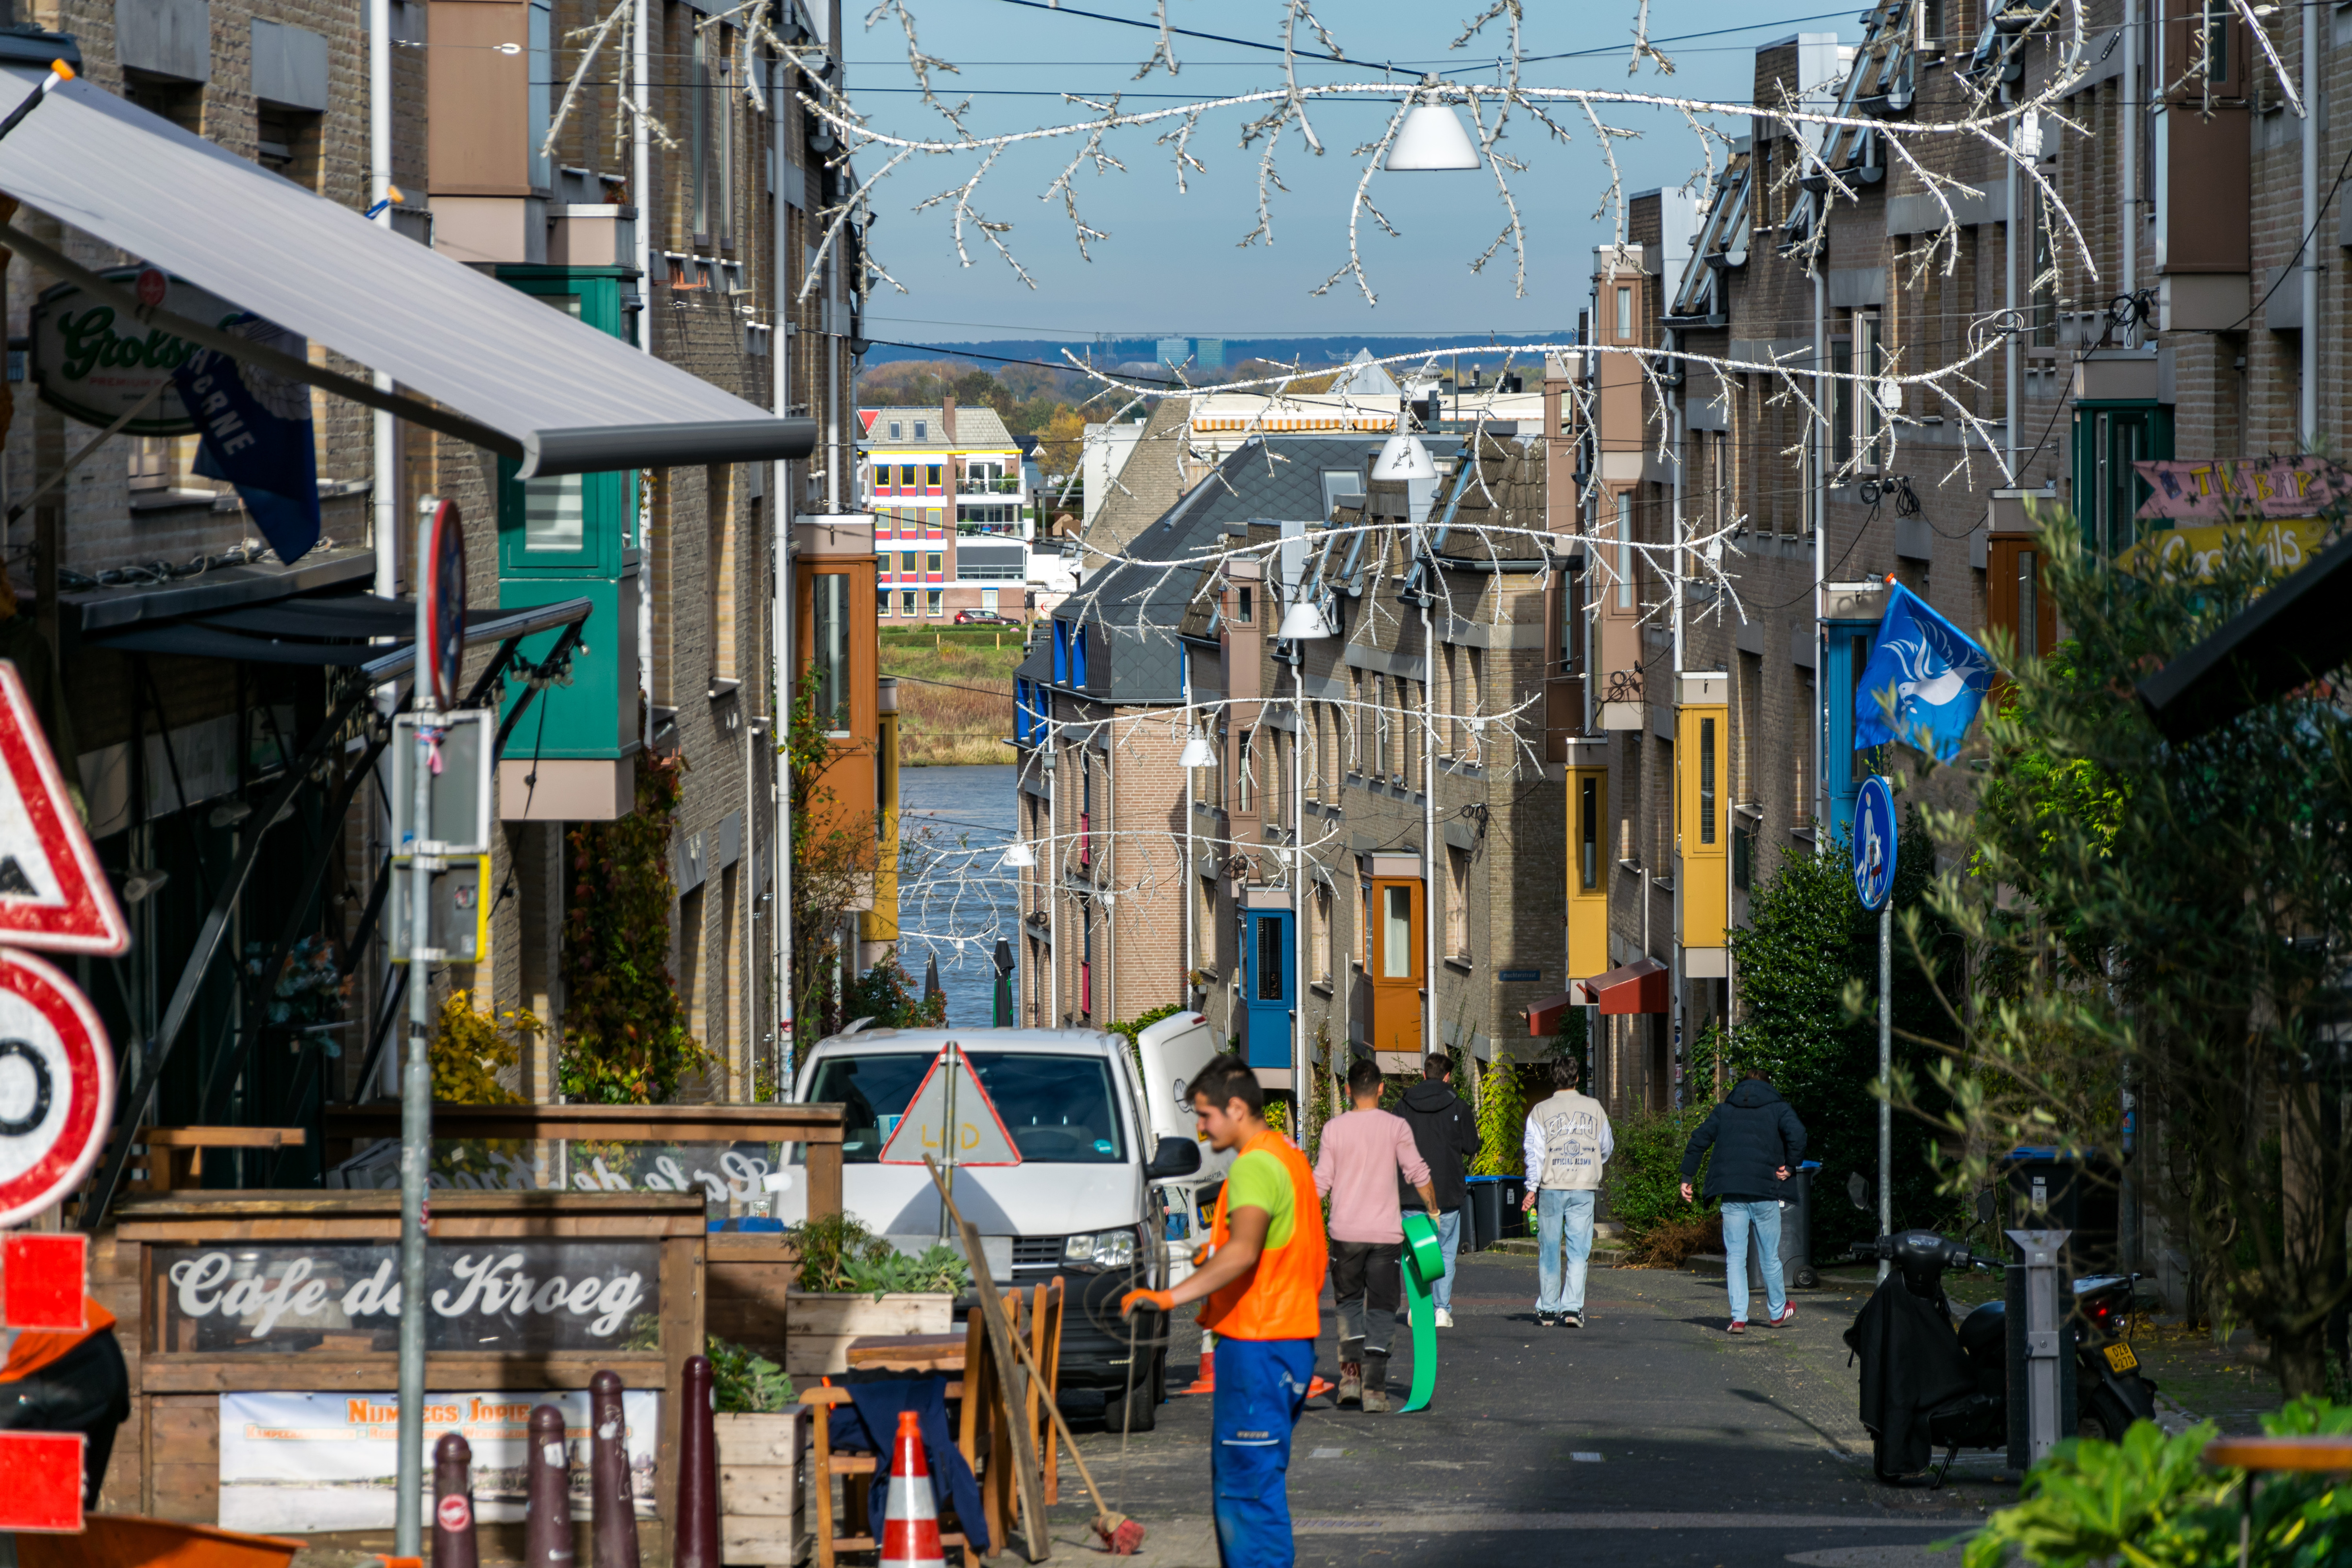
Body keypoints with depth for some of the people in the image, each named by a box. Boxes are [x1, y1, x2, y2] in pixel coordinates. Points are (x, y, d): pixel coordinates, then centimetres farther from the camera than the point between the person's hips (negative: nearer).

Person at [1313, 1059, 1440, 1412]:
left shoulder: (1334, 1129, 1)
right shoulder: (1396, 1127, -1)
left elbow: (1321, 1183, 2)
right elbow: (1418, 1174, -1)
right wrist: (1433, 1211, 15)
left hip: (1346, 1231, 1)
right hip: (1385, 1232, -1)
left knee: (1349, 1300, 15)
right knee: (1381, 1308, 3)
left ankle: (1351, 1373, -2)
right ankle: (1374, 1388, -5)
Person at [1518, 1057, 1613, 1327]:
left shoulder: (1541, 1111, -1)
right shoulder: (1594, 1108, 4)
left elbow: (1534, 1151, -5)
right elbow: (1607, 1147, 14)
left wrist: (1532, 1188, -3)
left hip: (1551, 1188, -1)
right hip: (1584, 1189, 1)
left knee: (1549, 1251, 7)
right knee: (1578, 1250, 1)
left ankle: (1548, 1309, 9)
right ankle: (1573, 1307, -9)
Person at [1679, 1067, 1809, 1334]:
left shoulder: (1724, 1110, 14)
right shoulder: (1778, 1108, 6)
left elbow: (1699, 1140, 10)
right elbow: (1797, 1134, -12)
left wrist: (1687, 1177, 13)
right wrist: (1788, 1166, -2)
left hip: (1732, 1194, 1)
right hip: (1765, 1191, -1)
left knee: (1735, 1257, 3)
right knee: (1770, 1255, 12)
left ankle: (1738, 1318, -5)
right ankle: (1777, 1313, 25)